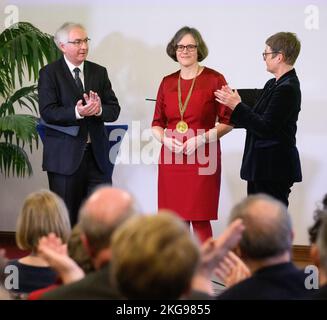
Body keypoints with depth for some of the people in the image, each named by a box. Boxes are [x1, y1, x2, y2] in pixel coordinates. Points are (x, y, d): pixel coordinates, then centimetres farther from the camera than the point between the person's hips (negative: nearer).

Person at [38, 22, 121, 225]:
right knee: (67, 217, 4)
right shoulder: (50, 73, -1)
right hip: (65, 156, -3)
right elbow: (48, 112, -12)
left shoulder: (99, 72, 11)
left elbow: (114, 111, 6)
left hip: (96, 154, 3)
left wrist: (99, 109, -17)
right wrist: (77, 113, -28)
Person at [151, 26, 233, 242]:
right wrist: (165, 139, -5)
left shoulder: (214, 80, -1)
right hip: (171, 159, 4)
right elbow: (157, 123, 15)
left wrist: (201, 139, -14)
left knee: (200, 221, -4)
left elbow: (228, 122, -2)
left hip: (202, 159, -4)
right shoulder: (167, 82, 11)